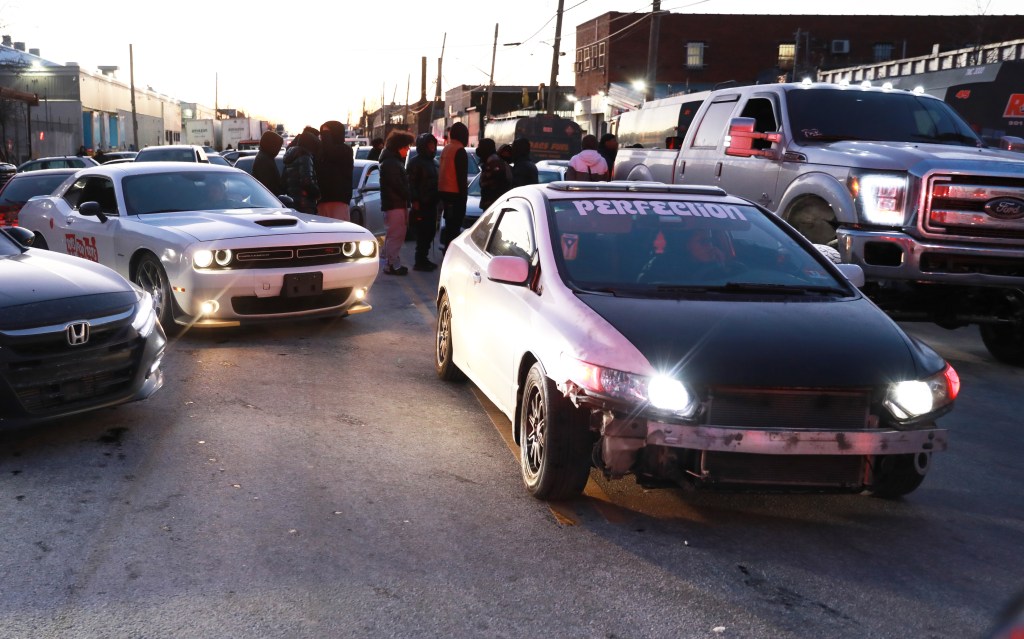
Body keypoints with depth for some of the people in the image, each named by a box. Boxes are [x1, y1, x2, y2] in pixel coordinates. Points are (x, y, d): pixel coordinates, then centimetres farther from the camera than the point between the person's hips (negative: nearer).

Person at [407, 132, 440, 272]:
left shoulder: (431, 161, 20)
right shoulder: (415, 162, -7)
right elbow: (412, 183, -13)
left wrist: (436, 199, 19)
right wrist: (415, 201, -20)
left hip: (431, 203, 9)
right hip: (421, 204, -9)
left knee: (429, 232, 10)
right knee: (423, 233, -9)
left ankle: (423, 259, 18)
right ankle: (420, 261, -5)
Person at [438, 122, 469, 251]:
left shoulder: (446, 149, 13)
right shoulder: (459, 150, -14)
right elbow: (461, 175, -17)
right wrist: (463, 195, -14)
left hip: (443, 191, 9)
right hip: (454, 192, -9)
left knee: (450, 223, 17)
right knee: (455, 225, -7)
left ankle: (447, 249, 22)